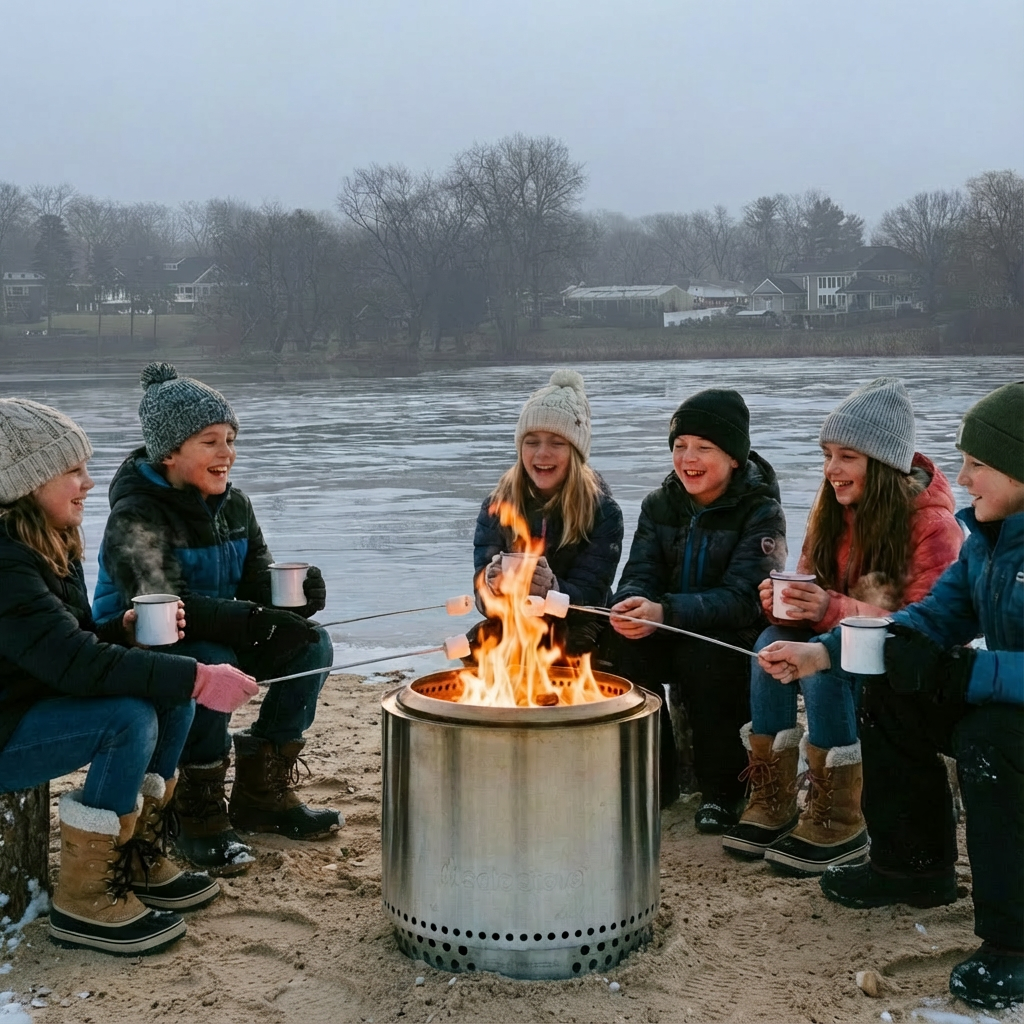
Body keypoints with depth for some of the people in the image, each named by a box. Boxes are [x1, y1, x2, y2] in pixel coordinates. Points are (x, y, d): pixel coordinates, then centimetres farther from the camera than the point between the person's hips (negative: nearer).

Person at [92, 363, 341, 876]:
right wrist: (258, 623, -39)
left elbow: (257, 583, 2)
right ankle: (200, 817, -18)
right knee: (211, 664, -36)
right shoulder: (136, 517, -21)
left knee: (311, 644, -7)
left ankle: (261, 793, 2)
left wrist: (295, 594, -24)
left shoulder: (232, 505, 3)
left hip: (214, 638, 8)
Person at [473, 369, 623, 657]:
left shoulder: (603, 511, -9)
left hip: (575, 633, -2)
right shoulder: (497, 503, -2)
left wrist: (551, 588, -36)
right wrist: (492, 582, -32)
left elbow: (591, 596, -14)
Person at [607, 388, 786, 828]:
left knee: (703, 653, -34)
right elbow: (639, 574, -4)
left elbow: (741, 599, -24)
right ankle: (654, 777, -8)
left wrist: (664, 612, -39)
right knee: (623, 643, -25)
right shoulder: (660, 504, 4)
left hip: (738, 644, -4)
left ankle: (722, 790, -13)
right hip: (674, 641, 4)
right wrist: (630, 605, -30)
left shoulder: (761, 512, -12)